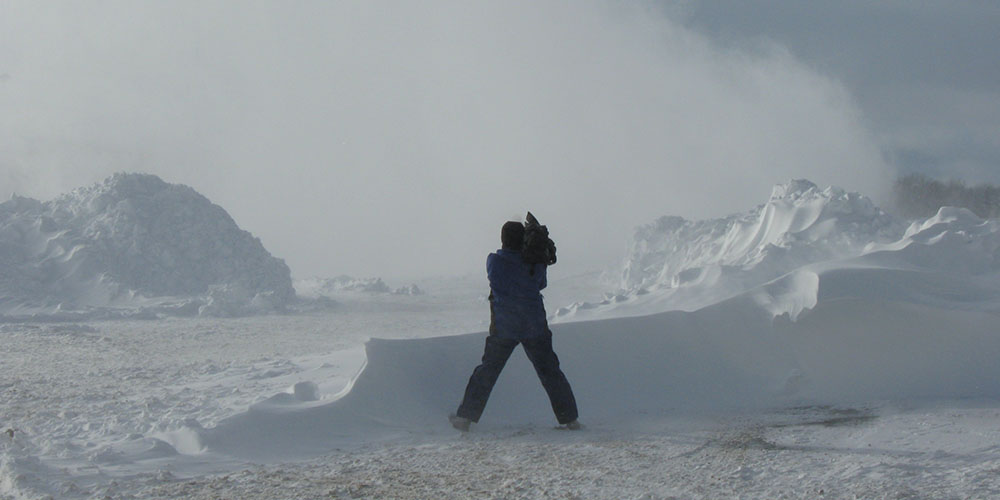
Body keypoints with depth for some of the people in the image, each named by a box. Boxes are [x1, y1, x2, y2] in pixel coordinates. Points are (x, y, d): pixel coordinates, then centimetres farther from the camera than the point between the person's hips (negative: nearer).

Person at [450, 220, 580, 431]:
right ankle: (569, 419, 7)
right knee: (549, 371, 9)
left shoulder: (493, 261, -7)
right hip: (534, 326, 0)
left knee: (487, 370, 11)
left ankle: (465, 417, 10)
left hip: (502, 327, 0)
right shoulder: (534, 264, -6)